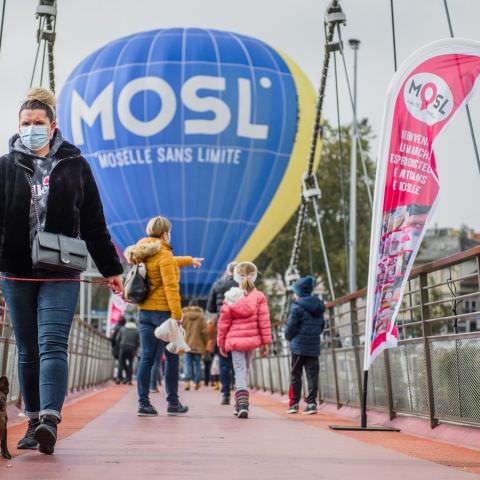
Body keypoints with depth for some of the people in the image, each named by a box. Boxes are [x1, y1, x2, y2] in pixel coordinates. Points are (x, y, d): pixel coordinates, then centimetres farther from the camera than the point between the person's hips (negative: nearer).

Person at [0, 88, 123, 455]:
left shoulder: (75, 165, 5)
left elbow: (94, 223, 8)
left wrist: (111, 269, 10)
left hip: (61, 275, -2)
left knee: (52, 344, -13)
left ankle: (50, 419, -21)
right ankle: (34, 423, 17)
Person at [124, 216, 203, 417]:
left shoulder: (143, 254, 14)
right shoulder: (164, 255, -11)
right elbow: (170, 287, -20)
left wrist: (189, 260, 47)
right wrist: (177, 314, -21)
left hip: (144, 312, 7)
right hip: (163, 312, -7)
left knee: (146, 358, 6)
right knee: (171, 358, 5)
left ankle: (143, 403, 4)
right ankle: (173, 403, 12)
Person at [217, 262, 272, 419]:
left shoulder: (230, 297, -2)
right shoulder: (259, 297, -2)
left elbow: (224, 322, 0)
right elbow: (264, 321, -3)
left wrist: (221, 343, 9)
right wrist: (265, 342, 2)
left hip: (235, 339, -2)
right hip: (252, 339, 2)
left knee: (240, 372, -2)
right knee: (245, 370, 18)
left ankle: (242, 403, -21)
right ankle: (240, 405, 26)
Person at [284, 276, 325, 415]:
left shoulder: (297, 307, -11)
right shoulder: (318, 307, 10)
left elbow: (291, 327, -11)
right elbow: (322, 325, 16)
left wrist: (288, 336, 7)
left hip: (299, 347, -5)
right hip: (314, 347, 5)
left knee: (296, 375, 5)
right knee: (312, 375, 4)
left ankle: (294, 403, 8)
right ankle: (311, 402, 0)